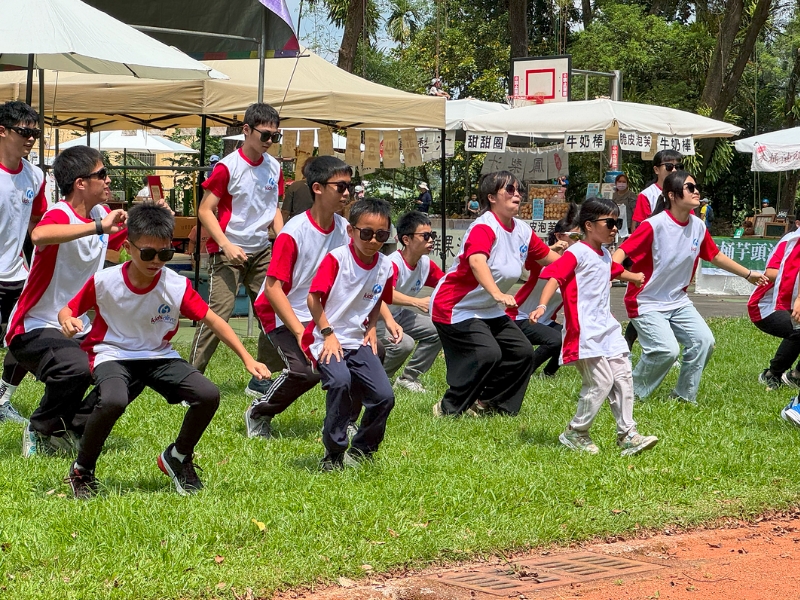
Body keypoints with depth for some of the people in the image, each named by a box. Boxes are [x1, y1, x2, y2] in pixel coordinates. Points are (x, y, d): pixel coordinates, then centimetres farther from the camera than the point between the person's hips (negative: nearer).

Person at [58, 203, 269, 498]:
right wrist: (68, 322, -26)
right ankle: (82, 470, -8)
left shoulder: (177, 286, -11)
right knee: (113, 401, -37)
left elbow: (213, 321, -8)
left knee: (208, 395, -20)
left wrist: (247, 359, -15)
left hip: (160, 357, 3)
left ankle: (177, 458, 11)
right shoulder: (104, 282, -13)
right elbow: (67, 310, 0)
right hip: (114, 356, -3)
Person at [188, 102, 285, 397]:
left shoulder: (274, 167, 7)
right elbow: (205, 210, -10)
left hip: (262, 251, 6)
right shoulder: (228, 167, -11)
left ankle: (260, 379, 14)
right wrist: (227, 246, -19)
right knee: (218, 312, -13)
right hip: (228, 251, -6)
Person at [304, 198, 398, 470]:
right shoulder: (336, 258, -14)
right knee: (341, 380, -32)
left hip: (358, 341, 5)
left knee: (384, 396, -9)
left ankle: (360, 450, 17)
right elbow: (313, 298, -13)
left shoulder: (385, 267, 2)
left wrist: (371, 328, 4)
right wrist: (328, 334, -16)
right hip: (326, 339, -5)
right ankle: (333, 453, -16)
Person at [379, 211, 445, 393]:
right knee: (404, 343, -31)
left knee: (437, 331, -3)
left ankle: (408, 377, 7)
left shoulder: (426, 263, -5)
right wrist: (418, 302, -59)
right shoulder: (393, 264, -30)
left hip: (398, 315, 8)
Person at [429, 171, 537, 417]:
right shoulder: (484, 227, -23)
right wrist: (497, 294, -55)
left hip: (490, 310, 9)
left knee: (522, 352, 2)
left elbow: (545, 256, 17)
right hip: (457, 307, -9)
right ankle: (448, 409, -9)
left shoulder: (523, 230, 3)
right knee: (487, 353, -24)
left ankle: (487, 404, 16)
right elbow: (477, 261, -42)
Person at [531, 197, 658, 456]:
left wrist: (635, 277, 63)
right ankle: (575, 433, 5)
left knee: (623, 377, 3)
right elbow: (555, 276, -24)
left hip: (608, 328, 9)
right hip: (585, 331, -9)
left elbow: (616, 271, 41)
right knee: (601, 382, -11)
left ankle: (627, 435, 8)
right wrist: (542, 305, -40)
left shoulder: (605, 255, 17)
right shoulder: (577, 253, -11)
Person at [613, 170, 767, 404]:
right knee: (667, 349, -23)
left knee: (704, 341, -7)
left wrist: (748, 274, 23)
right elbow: (622, 251, -26)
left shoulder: (698, 226, 0)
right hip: (646, 303, -7)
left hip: (678, 301, 7)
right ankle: (631, 393, -1)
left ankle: (684, 397, 10)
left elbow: (715, 256, 17)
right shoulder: (654, 226, -21)